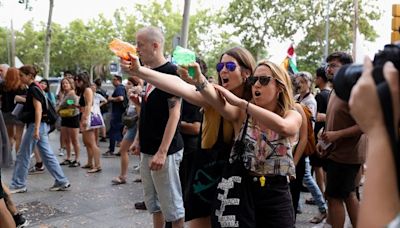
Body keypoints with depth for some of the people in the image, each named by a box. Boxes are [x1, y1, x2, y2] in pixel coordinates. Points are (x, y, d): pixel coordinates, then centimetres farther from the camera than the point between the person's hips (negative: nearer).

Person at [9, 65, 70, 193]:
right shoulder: (34, 89, 16)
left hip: (36, 125, -10)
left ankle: (18, 185, 12)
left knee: (23, 156, 2)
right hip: (41, 125, 10)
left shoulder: (33, 89, -13)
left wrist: (36, 129, -26)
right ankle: (62, 182, 9)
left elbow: (38, 110, -21)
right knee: (47, 155, 8)